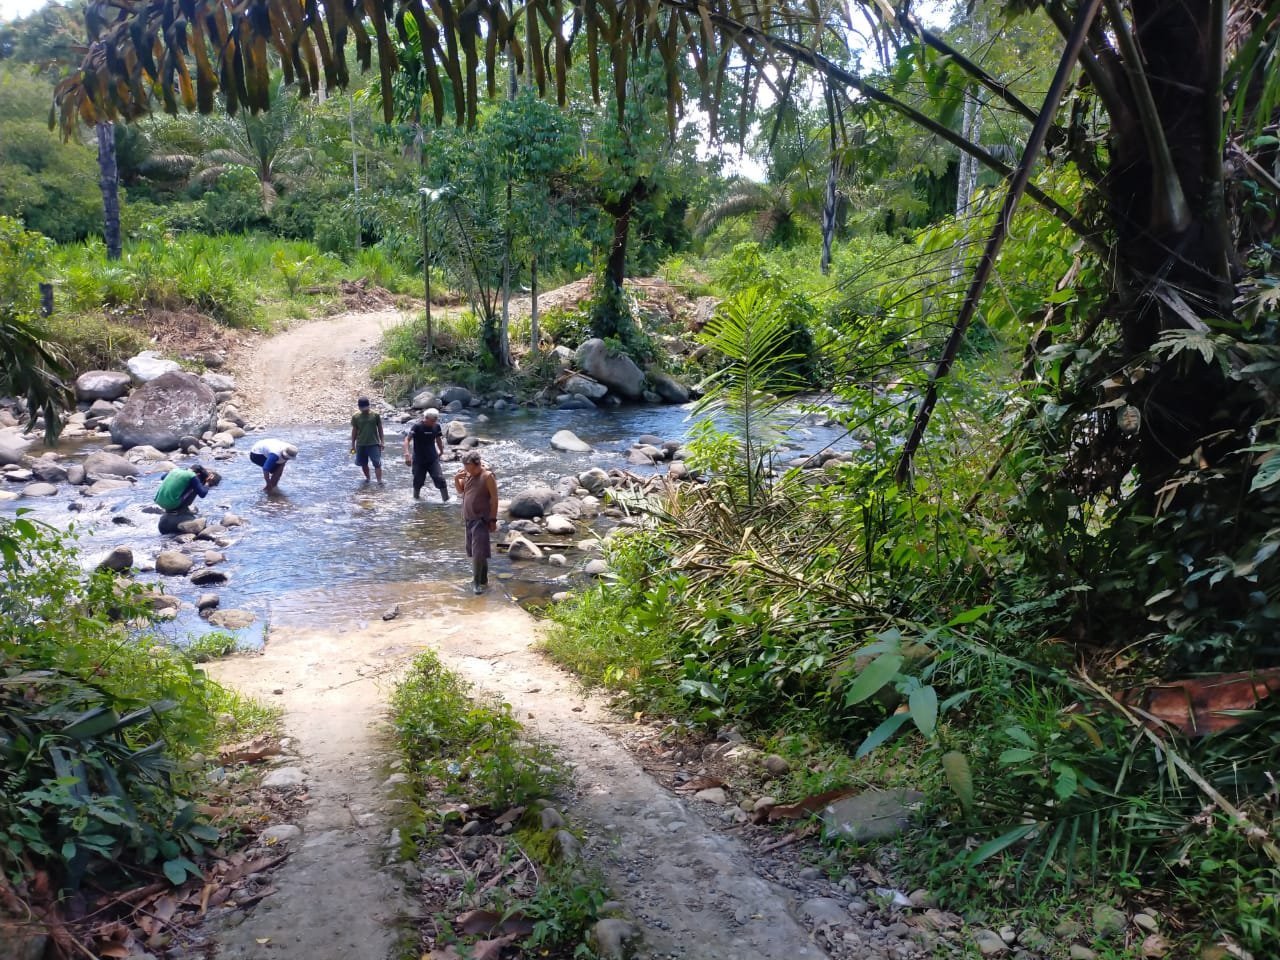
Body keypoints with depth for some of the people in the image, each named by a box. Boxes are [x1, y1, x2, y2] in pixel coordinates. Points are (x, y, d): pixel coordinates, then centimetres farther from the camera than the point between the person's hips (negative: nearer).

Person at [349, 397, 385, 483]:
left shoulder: (375, 415, -5)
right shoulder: (356, 417, -1)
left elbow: (380, 428, 3)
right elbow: (354, 431, 7)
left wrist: (382, 441, 1)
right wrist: (353, 444, 7)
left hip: (374, 444, -2)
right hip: (361, 444, 3)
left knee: (377, 463, -9)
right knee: (363, 464, 14)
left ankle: (380, 482, -10)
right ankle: (367, 478, 34)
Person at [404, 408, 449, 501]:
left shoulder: (436, 426, -1)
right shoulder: (417, 426, -16)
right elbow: (407, 439, -22)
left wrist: (441, 451, 27)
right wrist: (407, 453, -35)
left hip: (433, 459, 3)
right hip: (419, 459, -3)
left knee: (440, 479, -10)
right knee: (418, 480, 9)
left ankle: (446, 499, -5)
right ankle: (416, 497, 34)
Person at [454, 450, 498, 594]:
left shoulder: (487, 476, -14)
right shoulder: (468, 475, 6)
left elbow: (494, 499, -13)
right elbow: (460, 490, 19)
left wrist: (493, 520, -15)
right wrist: (456, 479, -2)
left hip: (481, 519, -8)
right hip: (469, 518, 8)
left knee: (478, 551, -11)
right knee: (474, 551, 15)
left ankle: (478, 582, -7)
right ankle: (482, 578, 27)